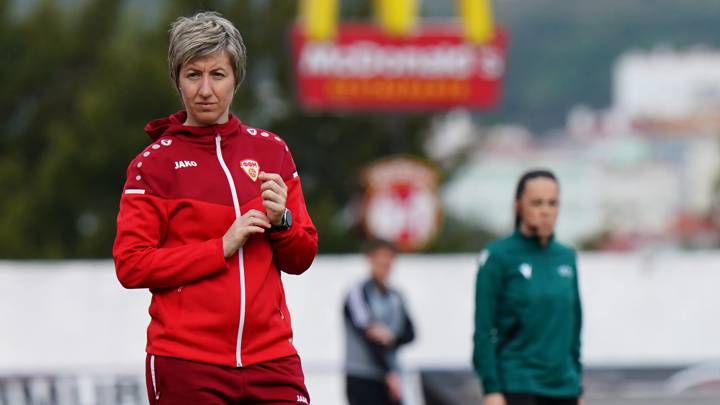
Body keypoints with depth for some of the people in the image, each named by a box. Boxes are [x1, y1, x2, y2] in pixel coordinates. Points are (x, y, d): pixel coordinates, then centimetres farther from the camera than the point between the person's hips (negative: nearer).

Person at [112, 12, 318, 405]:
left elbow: (300, 259, 15)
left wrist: (281, 222, -6)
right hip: (186, 363, -3)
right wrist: (221, 247, -13)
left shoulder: (272, 150, 11)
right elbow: (130, 265, -8)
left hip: (270, 357, 3)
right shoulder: (154, 162, 1)